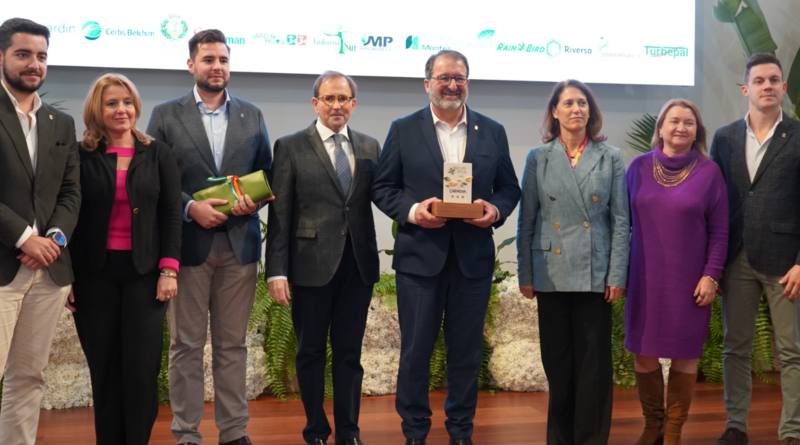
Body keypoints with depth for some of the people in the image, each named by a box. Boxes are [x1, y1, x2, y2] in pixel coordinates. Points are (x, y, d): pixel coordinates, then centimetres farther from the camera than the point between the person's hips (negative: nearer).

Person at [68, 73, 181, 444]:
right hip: (94, 274, 0)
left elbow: (171, 215, 4)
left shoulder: (158, 154, 7)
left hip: (145, 272, 0)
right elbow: (71, 218, 3)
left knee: (142, 368, -3)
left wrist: (169, 269, -6)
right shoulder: (82, 156, 4)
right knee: (104, 368, 5)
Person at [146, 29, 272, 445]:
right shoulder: (166, 115, 3)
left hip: (239, 242, 2)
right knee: (187, 344, 4)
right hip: (187, 242, -2)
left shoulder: (252, 115, 11)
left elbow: (267, 174, 12)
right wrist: (190, 207, -14)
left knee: (232, 344, 7)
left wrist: (254, 201, -8)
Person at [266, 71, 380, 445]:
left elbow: (380, 199, 8)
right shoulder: (291, 147, -1)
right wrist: (277, 271, -9)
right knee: (311, 352, 9)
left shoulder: (369, 147, 9)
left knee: (349, 352, 10)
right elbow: (279, 214, -5)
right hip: (311, 264, -2)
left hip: (358, 264, 3)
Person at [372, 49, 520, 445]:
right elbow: (382, 188, 2)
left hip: (474, 257, 2)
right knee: (415, 350, 5)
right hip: (420, 256, -1)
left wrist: (495, 210, -11)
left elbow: (509, 188, 9)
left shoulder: (493, 132, 7)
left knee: (466, 351, 10)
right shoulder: (403, 130, 2)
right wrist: (411, 210, -16)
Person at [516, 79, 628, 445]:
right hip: (551, 273, 1)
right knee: (557, 361, 7)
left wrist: (617, 275, -5)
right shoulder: (538, 158, 4)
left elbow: (620, 220, 1)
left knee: (594, 362, 2)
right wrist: (525, 274, 0)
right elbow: (526, 220, 3)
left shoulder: (610, 157, 3)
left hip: (595, 273, 0)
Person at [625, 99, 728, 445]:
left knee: (684, 354, 3)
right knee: (644, 353, 6)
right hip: (645, 277, 2)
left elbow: (719, 232, -2)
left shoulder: (708, 171, -3)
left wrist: (711, 275, -9)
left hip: (689, 279, -2)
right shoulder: (639, 167, 2)